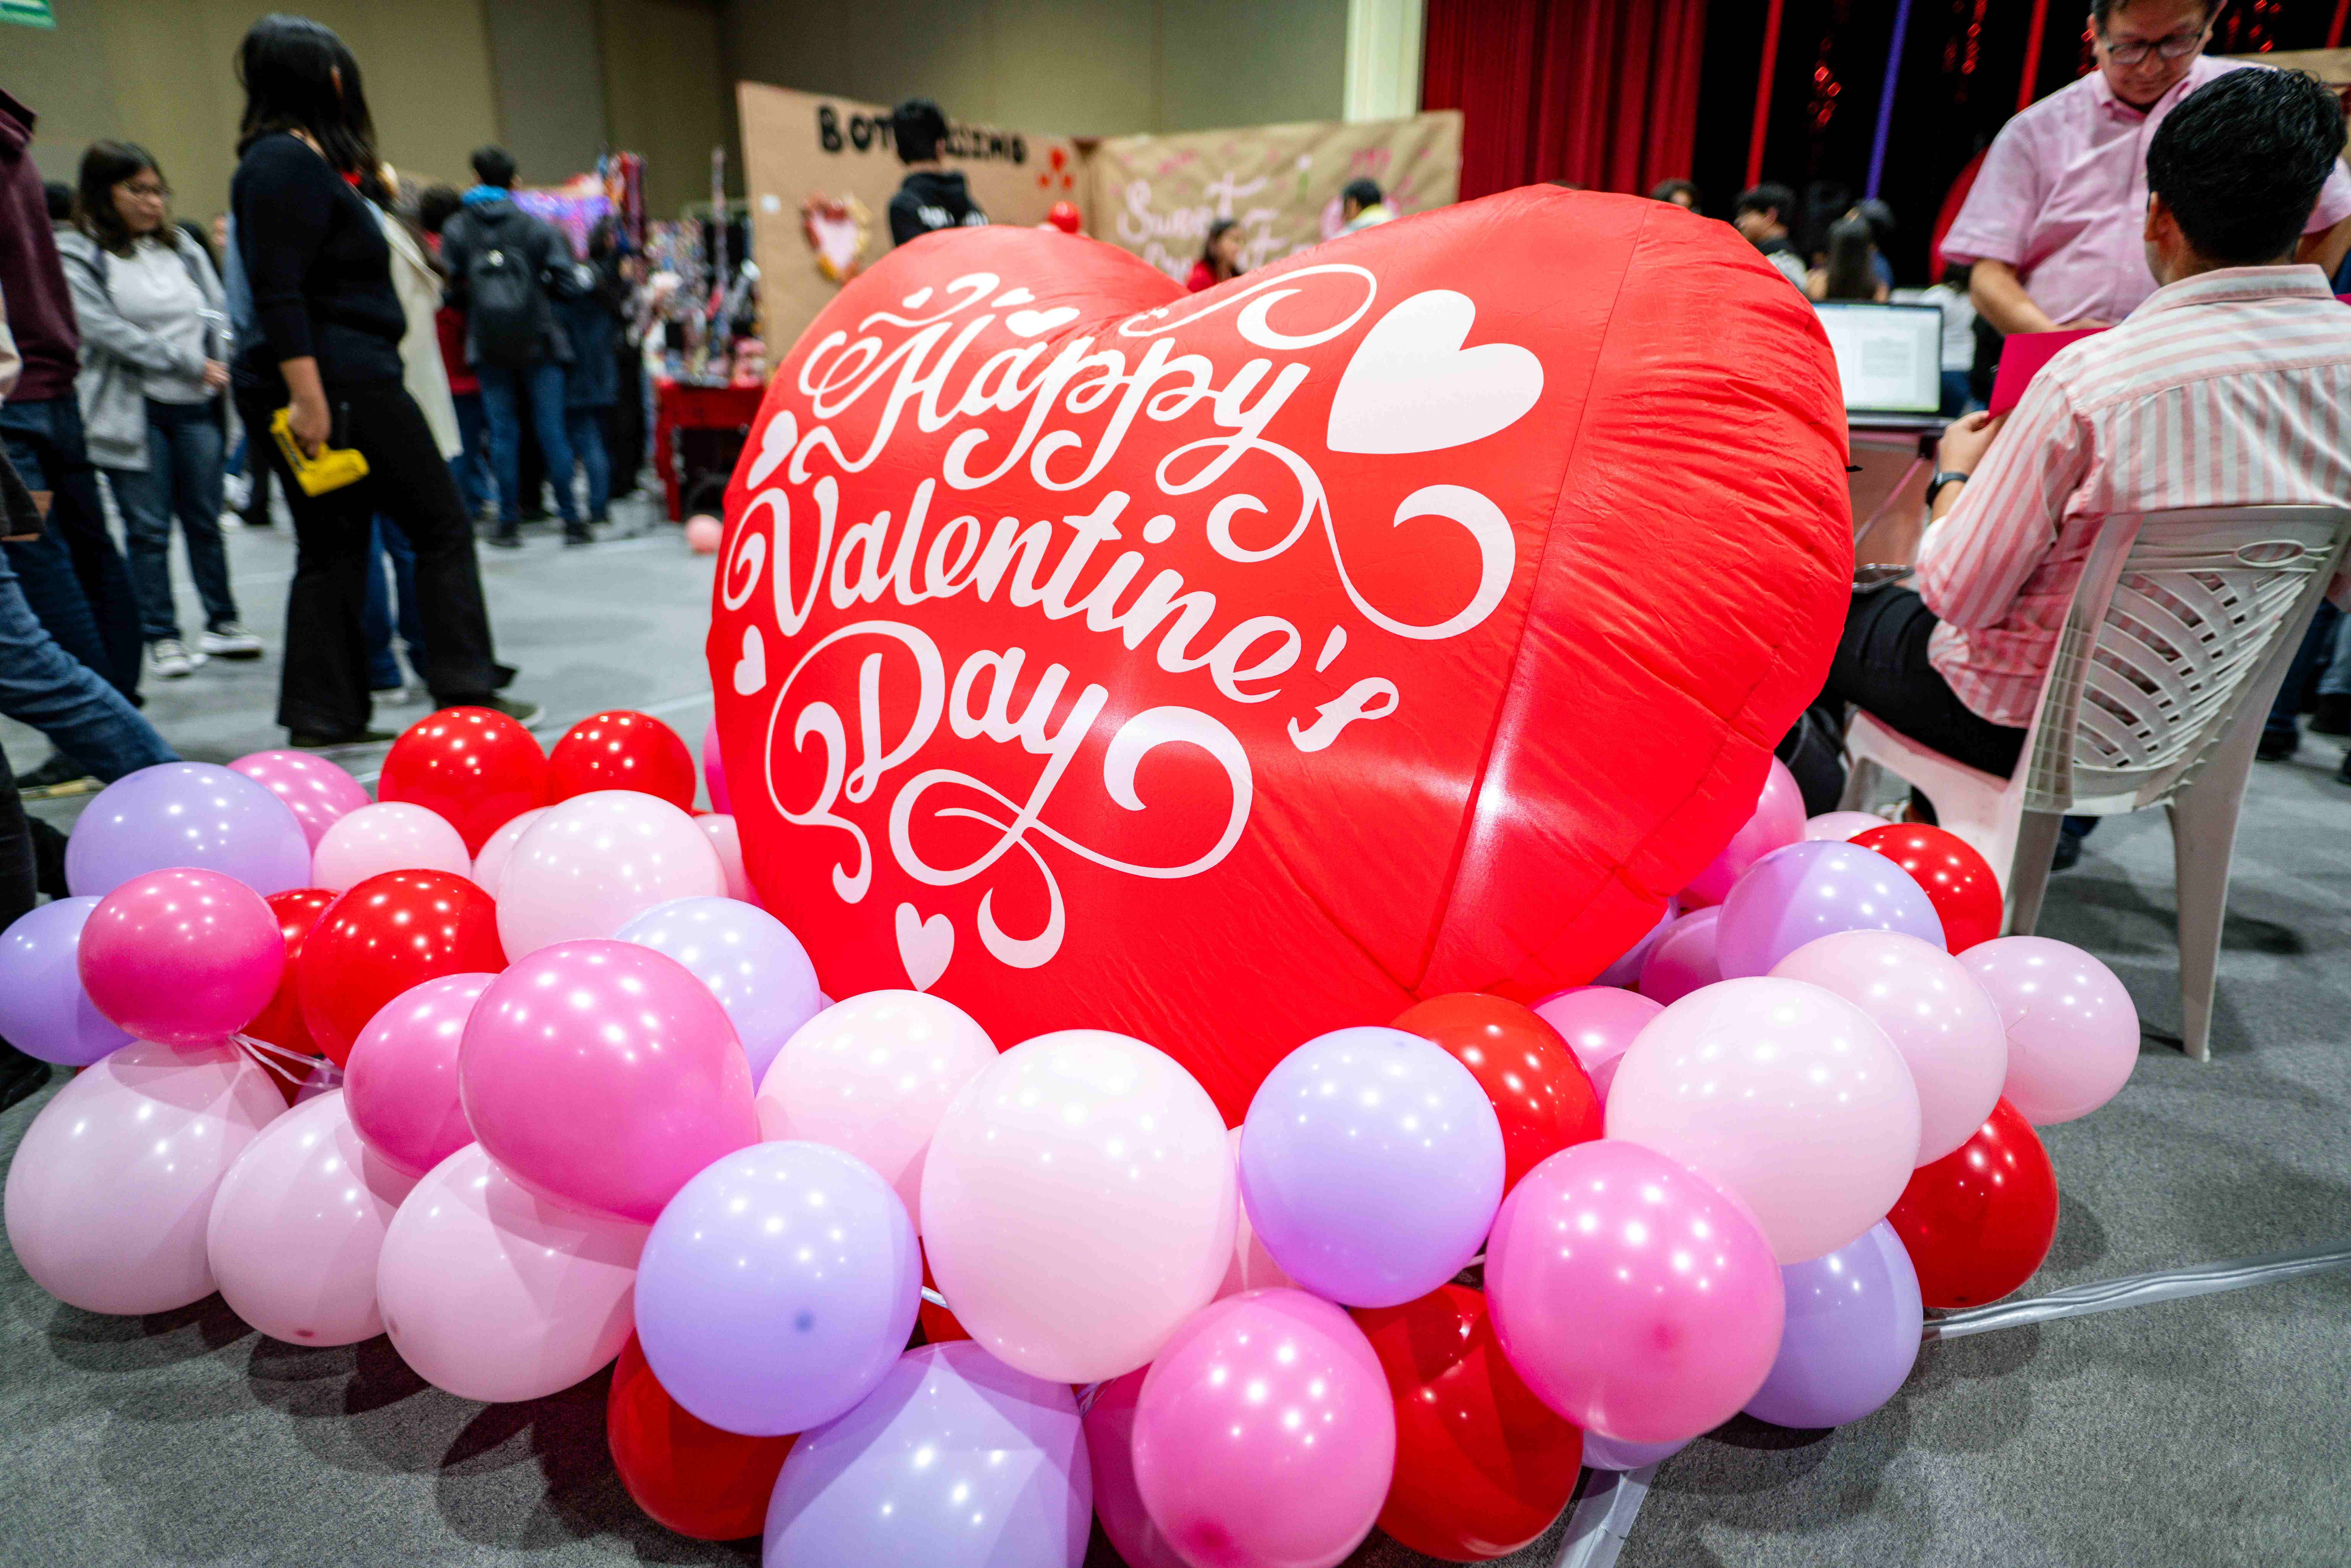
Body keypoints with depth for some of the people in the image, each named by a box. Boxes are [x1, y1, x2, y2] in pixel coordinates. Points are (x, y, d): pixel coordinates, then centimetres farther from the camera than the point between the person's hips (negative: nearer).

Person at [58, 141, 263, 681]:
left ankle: (223, 623, 17)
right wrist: (189, 364, -14)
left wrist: (221, 365, -7)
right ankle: (161, 637, 9)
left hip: (196, 404, 3)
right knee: (148, 529, 1)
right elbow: (104, 329, -11)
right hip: (132, 409, -3)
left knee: (204, 519, 8)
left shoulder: (181, 246, 12)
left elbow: (218, 311, 11)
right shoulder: (75, 255, -1)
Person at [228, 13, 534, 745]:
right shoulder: (286, 163, -10)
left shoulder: (301, 159, 20)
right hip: (338, 381, -10)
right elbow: (278, 295, -18)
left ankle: (323, 714, 12)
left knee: (331, 549, 9)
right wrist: (306, 397, -23)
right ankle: (466, 691, 3)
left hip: (334, 384, 10)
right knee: (442, 527, -2)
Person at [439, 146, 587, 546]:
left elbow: (451, 290, -1)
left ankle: (509, 522, 7)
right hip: (538, 343, -1)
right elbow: (567, 284, -5)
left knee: (503, 434, 6)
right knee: (552, 431, 1)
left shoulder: (456, 230, 3)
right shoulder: (536, 227, 0)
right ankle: (571, 519, 0)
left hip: (488, 345, 1)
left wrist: (476, 303, 19)